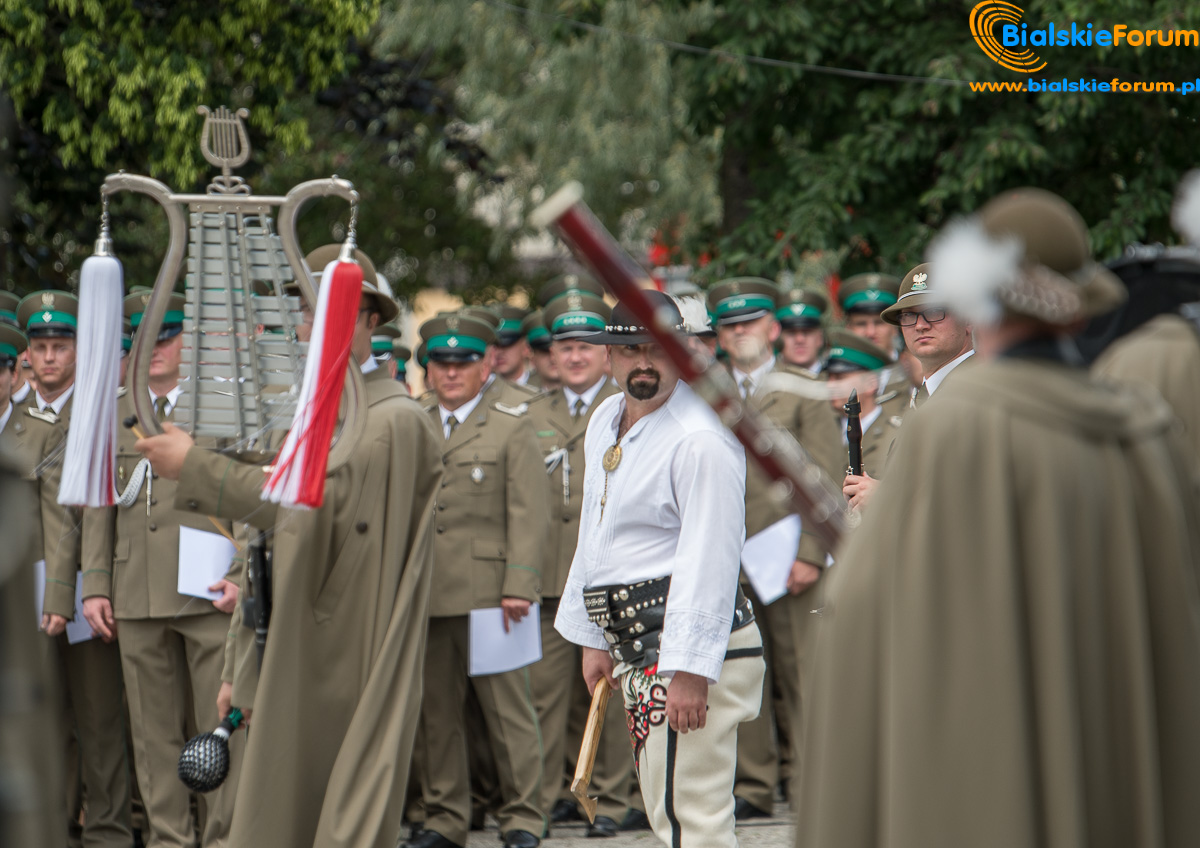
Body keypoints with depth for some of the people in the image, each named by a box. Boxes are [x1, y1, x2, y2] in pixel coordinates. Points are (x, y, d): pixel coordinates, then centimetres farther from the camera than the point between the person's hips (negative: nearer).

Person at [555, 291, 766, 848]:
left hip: (690, 648, -10)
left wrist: (690, 669, -24)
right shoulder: (605, 422, 14)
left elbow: (710, 561, -20)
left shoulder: (701, 441, -15)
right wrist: (592, 637, 21)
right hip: (635, 648, 10)